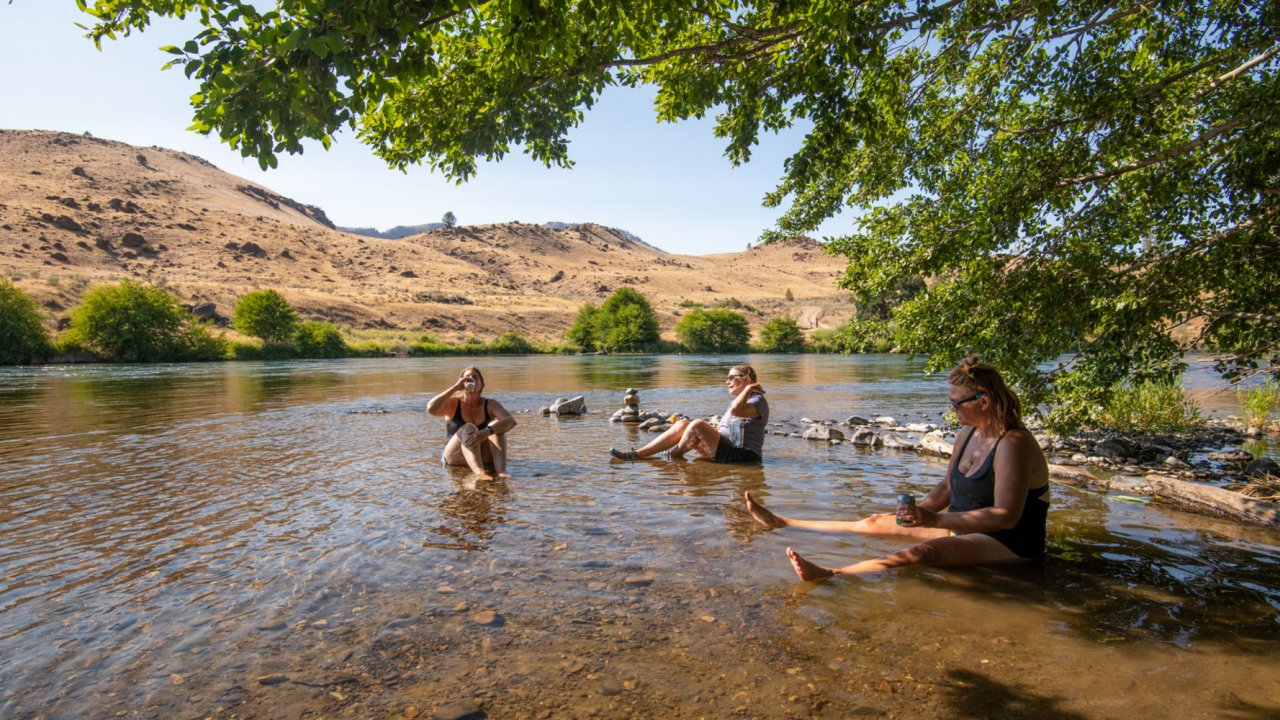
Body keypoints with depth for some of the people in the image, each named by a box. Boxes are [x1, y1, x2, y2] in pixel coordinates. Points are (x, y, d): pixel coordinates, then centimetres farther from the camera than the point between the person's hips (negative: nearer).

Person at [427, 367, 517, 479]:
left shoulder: (490, 405, -1)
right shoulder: (453, 403, 0)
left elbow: (511, 421, -20)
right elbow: (431, 409, -22)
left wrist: (487, 431, -38)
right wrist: (455, 387, -19)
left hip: (485, 458, 1)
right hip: (455, 457, -1)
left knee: (496, 425, -22)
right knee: (468, 429, -29)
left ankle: (501, 471, -43)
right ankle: (479, 472, -55)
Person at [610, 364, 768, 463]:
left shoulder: (758, 401, -9)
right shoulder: (740, 401, 22)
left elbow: (736, 411, -34)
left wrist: (749, 388, -21)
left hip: (742, 456, -10)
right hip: (728, 451, 10)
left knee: (698, 425, -26)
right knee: (683, 424, -3)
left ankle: (674, 456, -1)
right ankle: (637, 454, -9)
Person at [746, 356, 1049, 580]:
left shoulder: (1013, 445, -22)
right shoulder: (967, 434, 6)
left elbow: (1006, 515, -27)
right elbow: (948, 487, 16)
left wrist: (936, 520, -30)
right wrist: (918, 512, -1)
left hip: (1009, 547, -8)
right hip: (964, 527, 9)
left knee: (923, 552, -35)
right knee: (879, 522, 1)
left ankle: (829, 574, -54)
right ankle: (780, 522, 3)